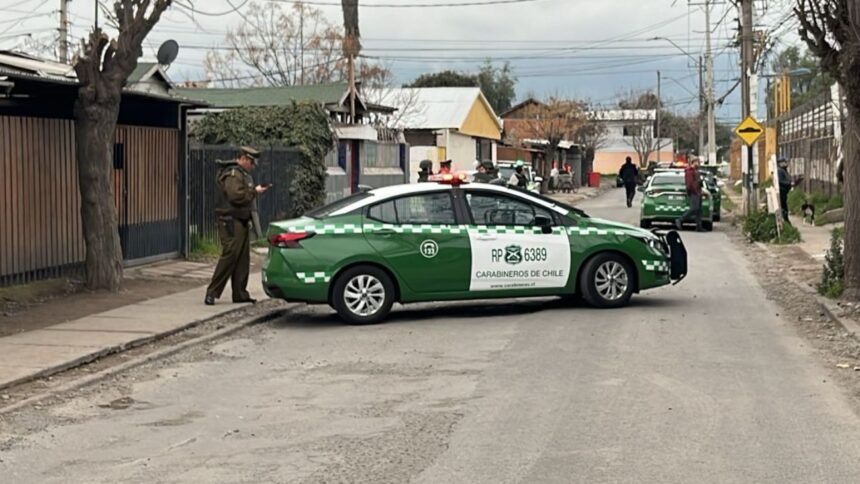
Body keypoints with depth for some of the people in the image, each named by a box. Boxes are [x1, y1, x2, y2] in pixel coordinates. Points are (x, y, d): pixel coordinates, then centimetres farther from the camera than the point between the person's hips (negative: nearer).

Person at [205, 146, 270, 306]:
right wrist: (254, 192, -18)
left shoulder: (244, 174, 20)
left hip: (242, 221, 11)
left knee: (243, 258, 10)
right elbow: (236, 195, -26)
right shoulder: (233, 174, -13)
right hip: (232, 222, -10)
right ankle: (212, 292, -11)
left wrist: (257, 190, 12)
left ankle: (240, 294, 14)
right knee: (229, 256, -14)